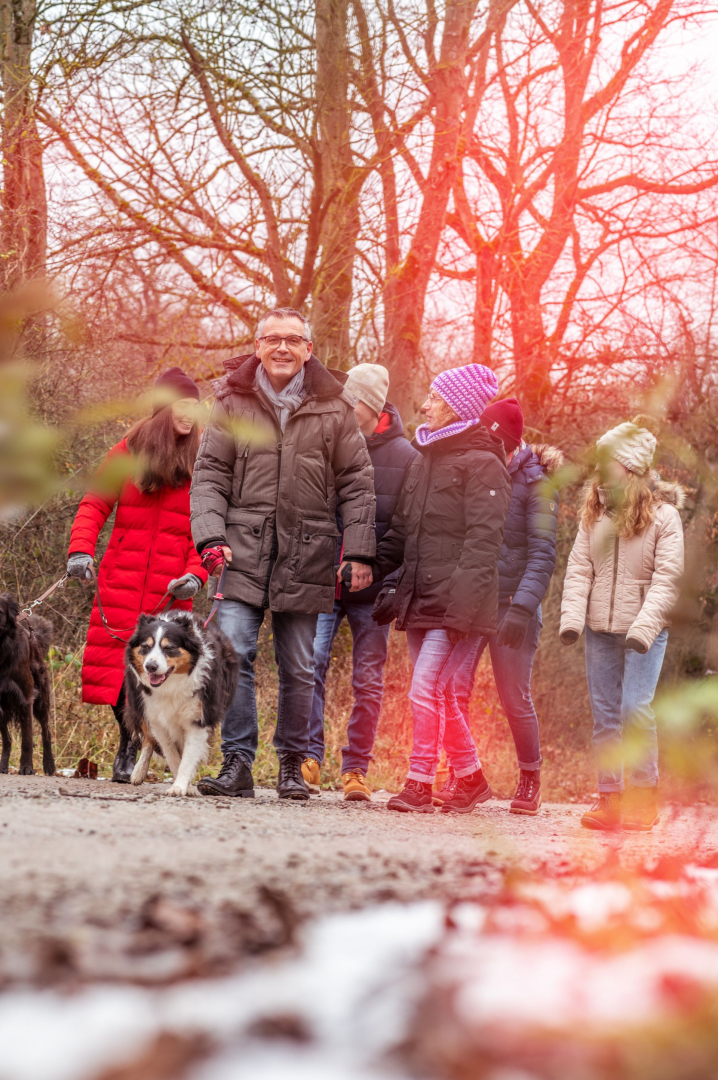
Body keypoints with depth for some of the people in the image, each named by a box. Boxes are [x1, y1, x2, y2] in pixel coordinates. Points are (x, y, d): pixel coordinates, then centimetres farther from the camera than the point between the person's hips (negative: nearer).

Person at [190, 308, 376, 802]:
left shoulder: (334, 409, 6)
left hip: (306, 553, 0)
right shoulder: (233, 404, 7)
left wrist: (359, 551, 1)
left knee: (299, 668, 5)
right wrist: (211, 535, -7)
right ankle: (238, 764, -8)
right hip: (244, 548, 0)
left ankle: (293, 764, 19)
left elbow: (357, 484, 8)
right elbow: (210, 474, 6)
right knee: (234, 653, -12)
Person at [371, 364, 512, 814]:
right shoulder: (423, 462, 19)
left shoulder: (482, 464, -6)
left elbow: (483, 541, -14)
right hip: (420, 601, 8)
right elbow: (401, 532, 24)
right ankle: (471, 778, 24)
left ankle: (419, 785, -9)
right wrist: (374, 573, 13)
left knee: (426, 691, -14)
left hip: (456, 604, -8)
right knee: (441, 696, 11)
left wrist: (462, 601, -22)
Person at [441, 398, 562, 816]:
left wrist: (523, 607, -22)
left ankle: (530, 779, 22)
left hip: (512, 605, -4)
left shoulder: (535, 484, -4)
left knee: (516, 699, 3)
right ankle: (460, 777, 1)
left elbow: (543, 554, -10)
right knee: (453, 690, -8)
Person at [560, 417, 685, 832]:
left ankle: (644, 796, -2)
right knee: (604, 714, 5)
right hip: (600, 630, 5)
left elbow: (667, 579, -11)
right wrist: (572, 618, -8)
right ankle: (609, 797, 11)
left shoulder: (663, 516, -6)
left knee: (635, 708, -13)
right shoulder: (595, 514, 8)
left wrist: (644, 626, -21)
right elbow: (579, 569, 6)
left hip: (644, 631, -5)